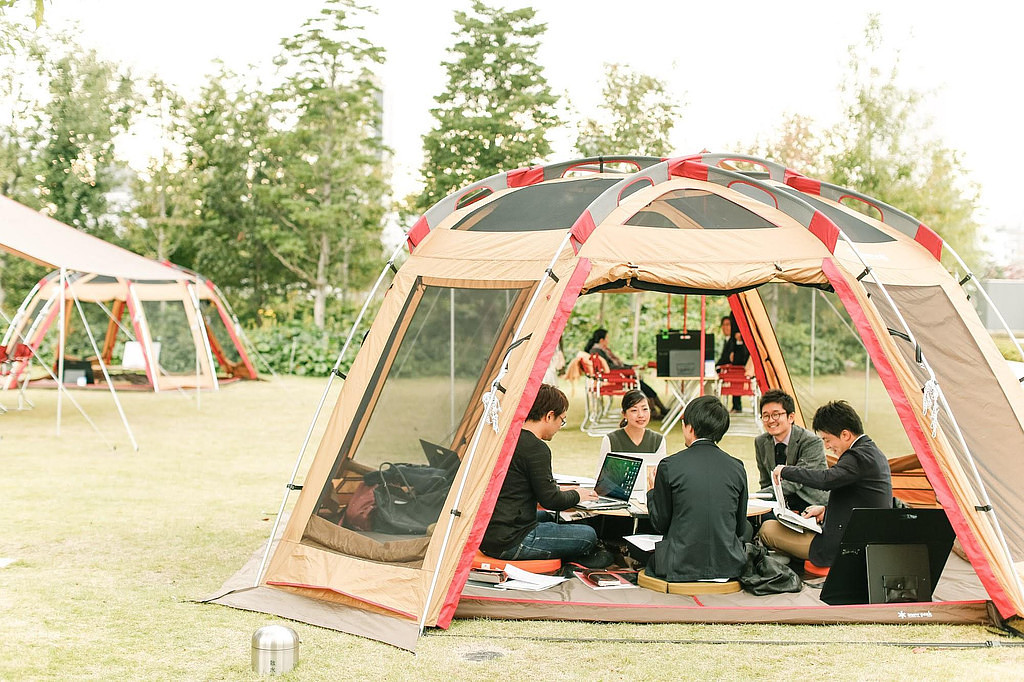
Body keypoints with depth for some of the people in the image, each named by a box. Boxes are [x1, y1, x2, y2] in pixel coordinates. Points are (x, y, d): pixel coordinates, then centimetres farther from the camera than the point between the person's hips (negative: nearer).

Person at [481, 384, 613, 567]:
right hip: (509, 543, -10)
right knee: (588, 535, -1)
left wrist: (559, 491, 25)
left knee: (547, 517, 34)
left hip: (487, 535, 10)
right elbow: (550, 500, -13)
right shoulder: (536, 448, -16)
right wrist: (576, 495, 6)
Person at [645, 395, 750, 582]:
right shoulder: (737, 468, -1)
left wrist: (653, 491, 17)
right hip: (728, 567, 0)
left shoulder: (669, 466, -10)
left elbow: (660, 523, 0)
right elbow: (741, 528, 6)